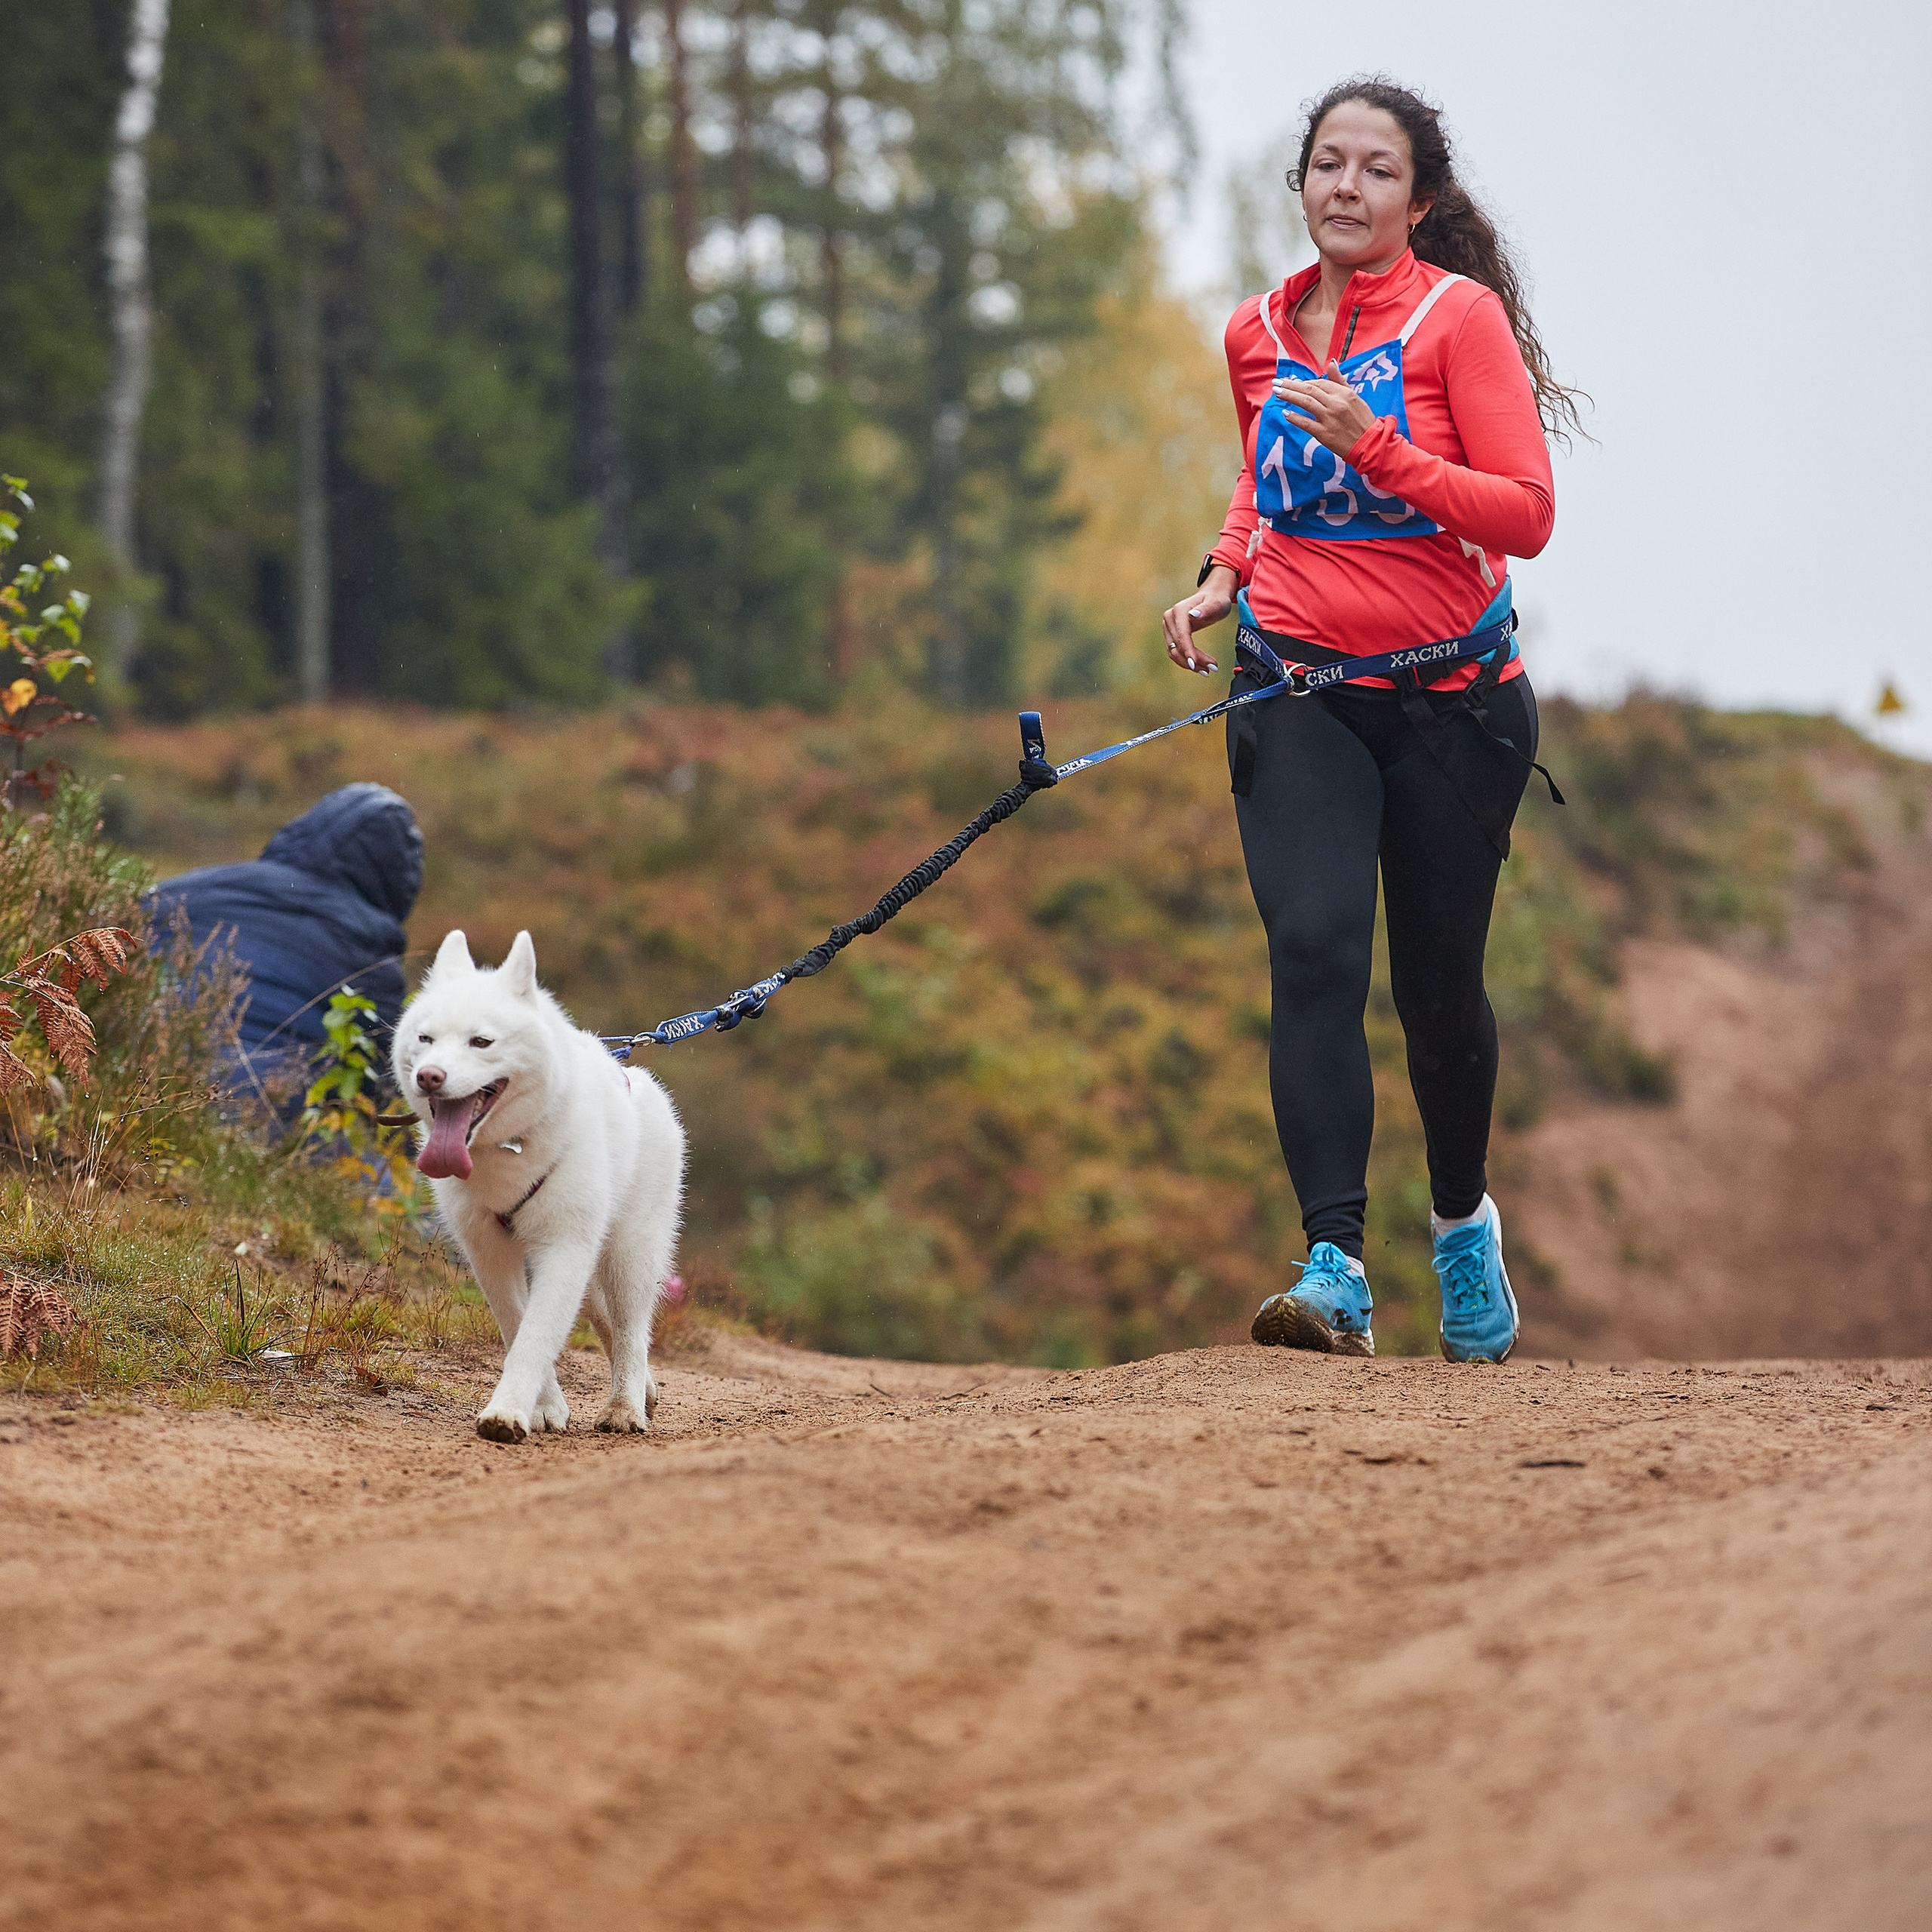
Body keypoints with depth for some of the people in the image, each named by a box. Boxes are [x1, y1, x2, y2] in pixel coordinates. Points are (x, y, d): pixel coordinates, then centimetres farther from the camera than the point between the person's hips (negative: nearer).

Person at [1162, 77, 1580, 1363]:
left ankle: (1463, 1219, 37)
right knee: (1315, 946, -19)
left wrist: (1377, 448, -25)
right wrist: (1226, 575, 7)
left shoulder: (1461, 315, -8)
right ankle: (1336, 1270, -25)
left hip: (1450, 700, -2)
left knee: (1440, 987, 8)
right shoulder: (1260, 334, 6)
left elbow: (1527, 515, -15)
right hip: (1298, 690, 2)